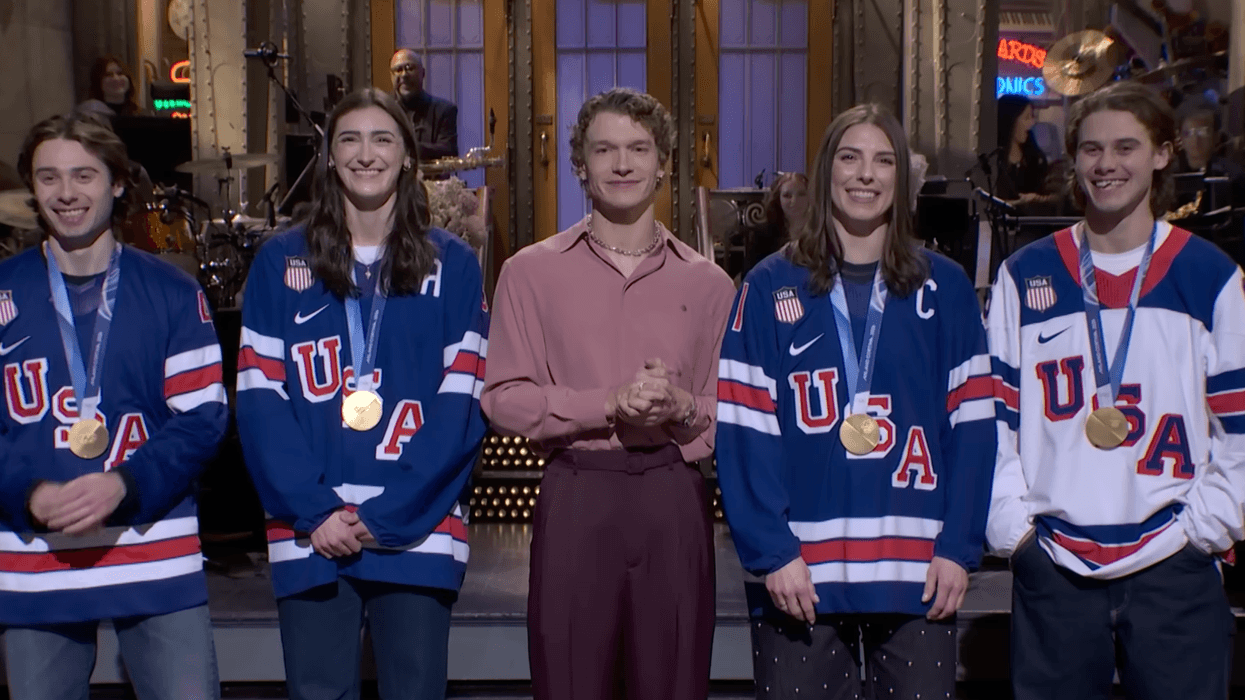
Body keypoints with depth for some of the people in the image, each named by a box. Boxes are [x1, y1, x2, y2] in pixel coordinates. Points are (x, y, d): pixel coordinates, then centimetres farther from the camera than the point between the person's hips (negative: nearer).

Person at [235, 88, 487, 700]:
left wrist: (387, 515, -10)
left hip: (416, 533, 0)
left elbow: (462, 403, -1)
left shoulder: (451, 264, 5)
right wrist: (313, 511, -10)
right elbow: (259, 400, 1)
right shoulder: (282, 262, 8)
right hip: (310, 535, 1)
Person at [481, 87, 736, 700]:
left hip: (674, 500, 2)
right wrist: (610, 403, -14)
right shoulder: (531, 270, 5)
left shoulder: (707, 282, 10)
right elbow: (503, 400, -2)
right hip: (575, 495, -1)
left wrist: (682, 407, -11)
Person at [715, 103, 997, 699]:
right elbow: (741, 433, -4)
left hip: (917, 573, 1)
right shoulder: (771, 287, 3)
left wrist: (959, 548, -5)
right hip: (799, 573, -1)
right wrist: (771, 553, -12)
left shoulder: (944, 287, 7)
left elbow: (973, 425, 4)